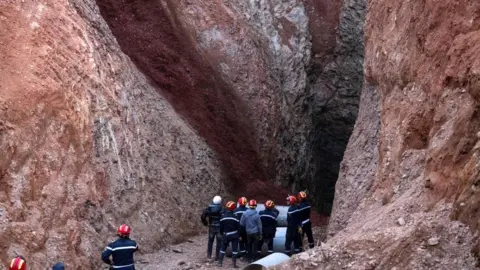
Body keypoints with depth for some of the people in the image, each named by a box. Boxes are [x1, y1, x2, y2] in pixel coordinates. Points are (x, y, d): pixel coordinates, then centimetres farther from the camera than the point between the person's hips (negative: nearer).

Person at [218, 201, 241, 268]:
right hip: (234, 235, -3)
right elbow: (238, 227, -6)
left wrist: (222, 233, 19)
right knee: (234, 249, 3)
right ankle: (234, 264, 2)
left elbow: (221, 227, 5)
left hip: (226, 235, 3)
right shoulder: (234, 217, -11)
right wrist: (239, 235, 7)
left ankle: (220, 262, 13)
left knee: (223, 248, 15)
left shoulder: (223, 217, -1)